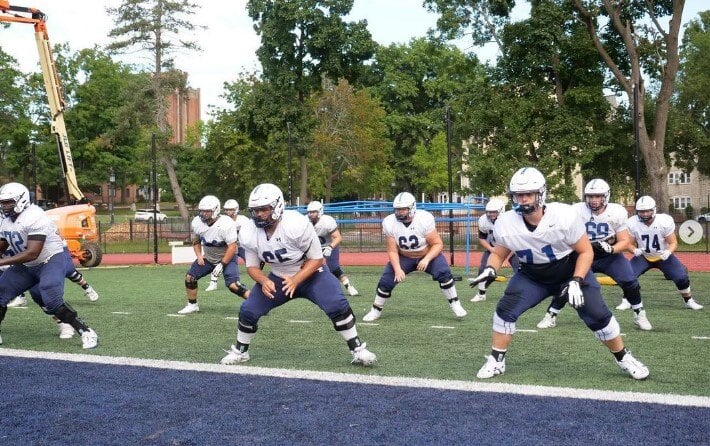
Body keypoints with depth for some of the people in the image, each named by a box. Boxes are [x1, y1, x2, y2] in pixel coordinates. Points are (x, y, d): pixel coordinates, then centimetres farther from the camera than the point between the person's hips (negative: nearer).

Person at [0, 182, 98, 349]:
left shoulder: (34, 218, -25)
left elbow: (32, 253, -30)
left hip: (51, 261, -9)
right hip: (26, 266, 9)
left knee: (51, 302, -26)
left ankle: (87, 333, -16)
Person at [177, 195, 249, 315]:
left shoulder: (226, 224, -29)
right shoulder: (196, 223, -12)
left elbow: (232, 247, -26)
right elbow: (196, 241, 7)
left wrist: (222, 264, -26)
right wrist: (199, 256, -8)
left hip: (227, 258, -6)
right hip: (208, 258, 6)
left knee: (233, 285, -24)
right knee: (190, 277, 0)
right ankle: (192, 305, 20)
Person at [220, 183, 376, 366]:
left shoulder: (297, 225, -31)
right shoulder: (249, 234, -18)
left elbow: (316, 259, -22)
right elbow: (252, 266, -4)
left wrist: (295, 281, -34)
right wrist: (264, 281, -26)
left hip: (311, 273, -4)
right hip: (278, 278, 4)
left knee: (337, 305, -24)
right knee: (248, 310, -6)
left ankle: (357, 349, -7)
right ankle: (240, 351, 20)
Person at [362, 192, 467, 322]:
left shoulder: (424, 219, -29)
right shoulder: (389, 223, -22)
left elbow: (438, 244, -22)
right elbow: (392, 250, -15)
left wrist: (426, 259, -36)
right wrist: (397, 268, -29)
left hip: (428, 254, -2)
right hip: (404, 258, 2)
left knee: (444, 274, -25)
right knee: (386, 281, -8)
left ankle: (455, 305, -7)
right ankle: (376, 310, 14)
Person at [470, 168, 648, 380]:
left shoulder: (564, 216, -29)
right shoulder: (505, 224, -21)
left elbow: (586, 251, -17)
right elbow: (498, 254, -2)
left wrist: (576, 282, -27)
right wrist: (489, 269, -23)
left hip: (572, 271, -2)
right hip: (532, 277, 2)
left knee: (597, 314, -6)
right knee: (505, 309, -14)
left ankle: (623, 358, 17)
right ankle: (496, 361, 3)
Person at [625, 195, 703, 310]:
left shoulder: (665, 221, -24)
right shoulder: (632, 224, -21)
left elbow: (673, 242, -14)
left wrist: (668, 252, -36)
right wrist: (634, 250, -34)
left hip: (663, 256, -1)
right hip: (643, 257, 1)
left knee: (681, 277, -14)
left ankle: (689, 301, 13)